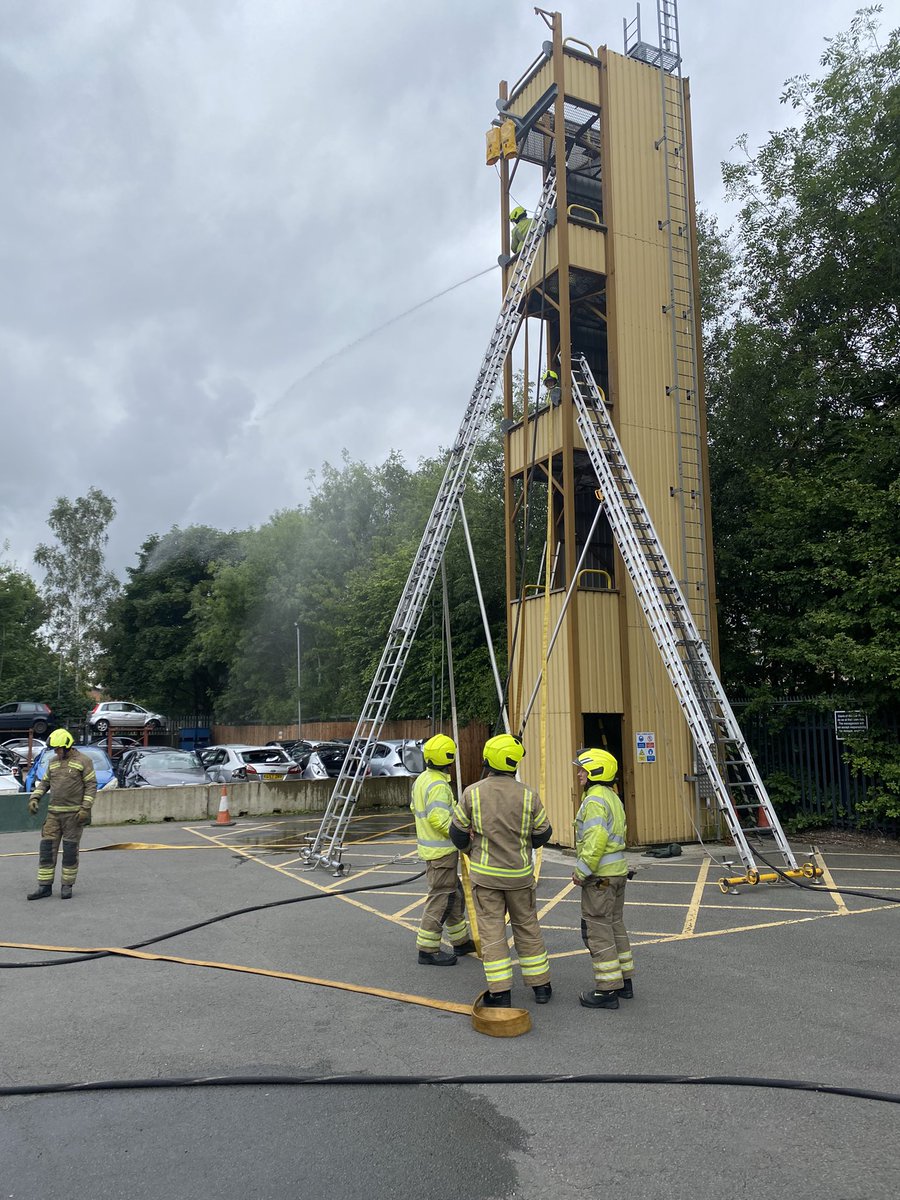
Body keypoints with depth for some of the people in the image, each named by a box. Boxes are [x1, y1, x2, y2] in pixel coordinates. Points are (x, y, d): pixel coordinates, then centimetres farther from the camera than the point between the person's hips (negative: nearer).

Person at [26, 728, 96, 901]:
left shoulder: (83, 761, -5)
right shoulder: (53, 762, 12)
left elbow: (91, 786, -8)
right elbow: (44, 782, 18)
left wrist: (85, 808, -16)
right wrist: (34, 798, 1)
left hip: (74, 814, -5)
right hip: (54, 813, 5)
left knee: (70, 850, 1)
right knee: (47, 848, 2)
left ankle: (67, 886, 11)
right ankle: (44, 886, 10)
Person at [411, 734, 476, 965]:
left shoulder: (421, 780, 8)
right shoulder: (438, 786, -22)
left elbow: (415, 807, 18)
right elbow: (439, 819, -28)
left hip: (430, 847, 10)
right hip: (442, 851, -10)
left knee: (454, 894, 20)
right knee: (440, 899, -2)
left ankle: (461, 941, 31)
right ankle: (428, 949, 5)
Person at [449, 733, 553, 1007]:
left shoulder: (472, 793, -10)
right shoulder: (528, 796, -10)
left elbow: (458, 833, -2)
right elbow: (543, 834, 0)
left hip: (485, 874, -1)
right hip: (520, 874, 1)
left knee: (492, 930, 6)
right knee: (527, 927, 16)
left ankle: (500, 992, 7)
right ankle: (540, 985, 25)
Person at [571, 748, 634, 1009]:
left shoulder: (594, 800, -18)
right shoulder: (613, 798, 14)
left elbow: (595, 840, -26)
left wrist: (581, 871, -18)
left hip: (600, 875, -10)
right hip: (618, 870, 10)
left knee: (597, 930, -2)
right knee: (615, 925, 18)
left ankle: (607, 990, 3)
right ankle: (624, 981, 26)